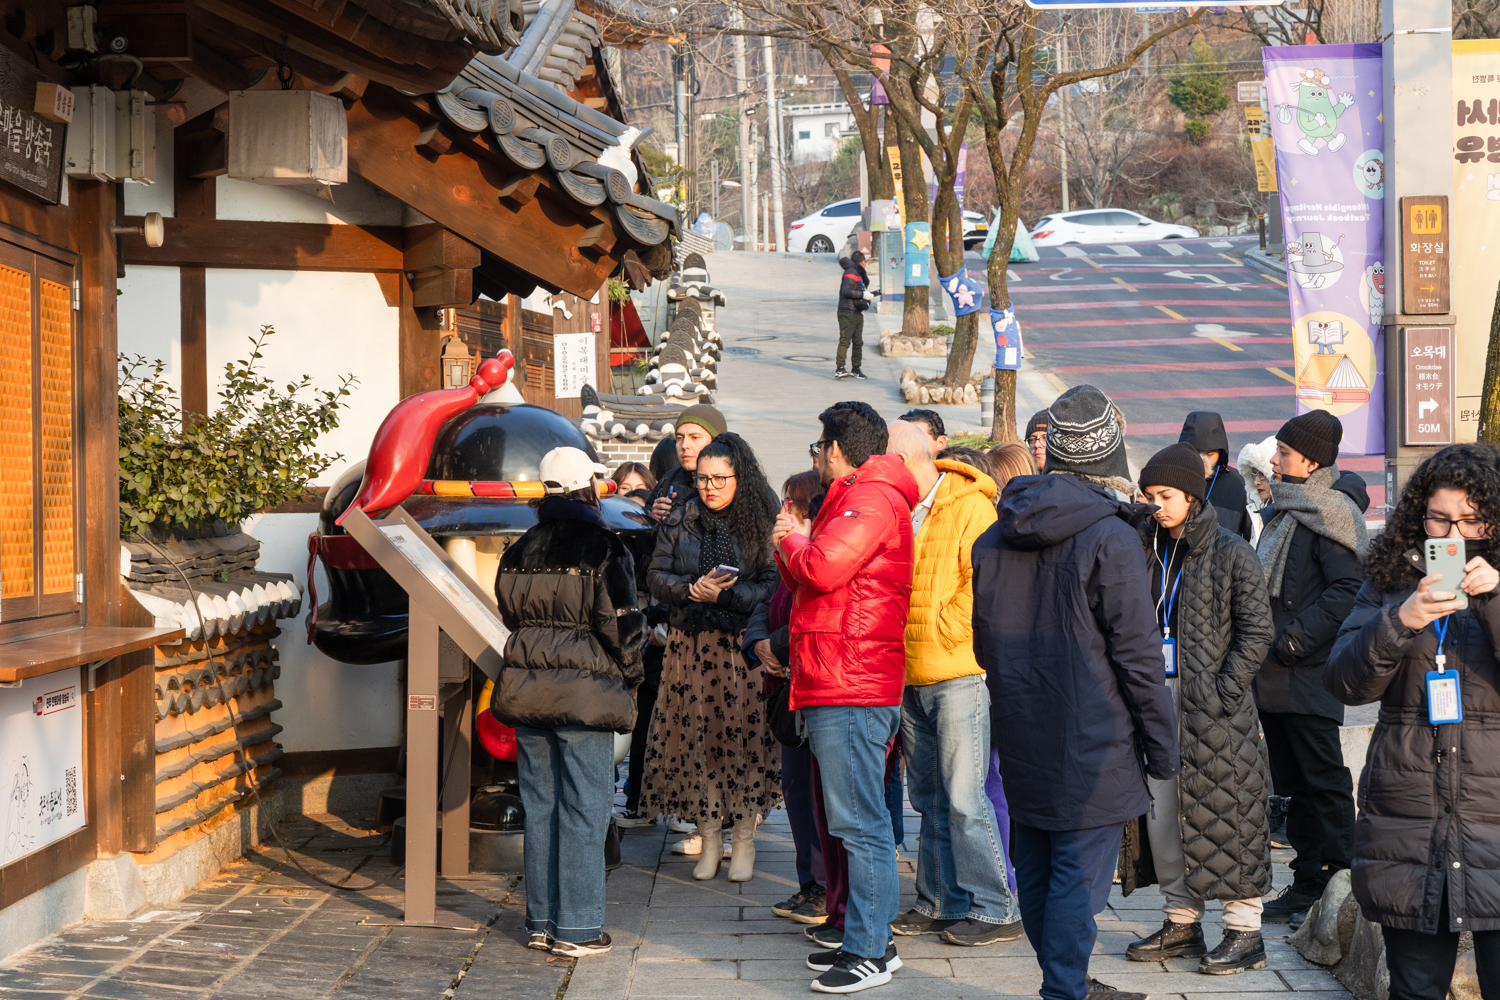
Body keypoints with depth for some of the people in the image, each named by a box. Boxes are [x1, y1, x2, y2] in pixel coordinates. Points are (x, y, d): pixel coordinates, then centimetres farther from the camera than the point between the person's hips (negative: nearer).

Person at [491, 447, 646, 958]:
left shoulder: (519, 551, 7)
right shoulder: (603, 549, -10)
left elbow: (511, 614, 14)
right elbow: (620, 625, -11)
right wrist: (630, 675, 6)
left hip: (528, 689, 6)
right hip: (585, 694, -6)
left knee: (539, 807, 13)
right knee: (583, 810, 1)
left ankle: (541, 921, 19)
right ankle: (576, 929, 3)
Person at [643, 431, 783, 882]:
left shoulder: (761, 524, -1)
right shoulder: (680, 521, 7)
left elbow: (773, 587, -6)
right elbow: (656, 575, 5)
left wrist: (723, 594, -16)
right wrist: (693, 590, -12)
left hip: (742, 646, -2)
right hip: (690, 645, 2)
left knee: (743, 735, -3)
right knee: (696, 736, 1)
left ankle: (744, 839, 11)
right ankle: (710, 838, 13)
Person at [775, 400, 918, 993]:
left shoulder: (872, 499, -10)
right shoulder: (855, 499, 23)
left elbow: (822, 567, -23)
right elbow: (810, 582, 23)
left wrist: (793, 541, -3)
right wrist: (792, 548, 6)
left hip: (851, 687, -11)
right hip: (837, 684, 11)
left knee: (860, 822, -9)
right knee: (857, 820, 14)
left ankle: (871, 952, -6)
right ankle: (870, 938, 21)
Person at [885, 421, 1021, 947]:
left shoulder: (970, 508, -11)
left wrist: (938, 631, -14)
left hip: (960, 672, -8)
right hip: (912, 676, 8)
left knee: (963, 798, -8)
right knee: (929, 798, 13)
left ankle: (994, 909, 0)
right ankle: (939, 902, 22)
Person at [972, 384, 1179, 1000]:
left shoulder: (995, 538, 6)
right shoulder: (1110, 538, -15)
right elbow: (1138, 654, -13)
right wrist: (1161, 745, -5)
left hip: (1021, 738, 7)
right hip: (1090, 743, -7)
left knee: (1035, 871, 15)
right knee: (1079, 875, -1)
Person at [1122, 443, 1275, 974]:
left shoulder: (1231, 553, -7)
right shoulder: (1146, 548, 10)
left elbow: (1256, 630, -8)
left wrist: (1223, 692, -14)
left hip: (1212, 704, -6)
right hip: (1158, 698, 6)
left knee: (1222, 813, -2)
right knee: (1160, 810, 8)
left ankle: (1244, 930, 6)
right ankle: (1182, 922, 20)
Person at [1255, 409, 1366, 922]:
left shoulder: (1327, 515, -10)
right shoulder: (1284, 512, 18)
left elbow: (1346, 591, -19)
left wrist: (1294, 641, -19)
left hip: (1309, 675, -9)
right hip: (1274, 677, 9)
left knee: (1324, 781, -3)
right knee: (1294, 782, 13)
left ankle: (1337, 883, 3)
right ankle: (1307, 883, 20)